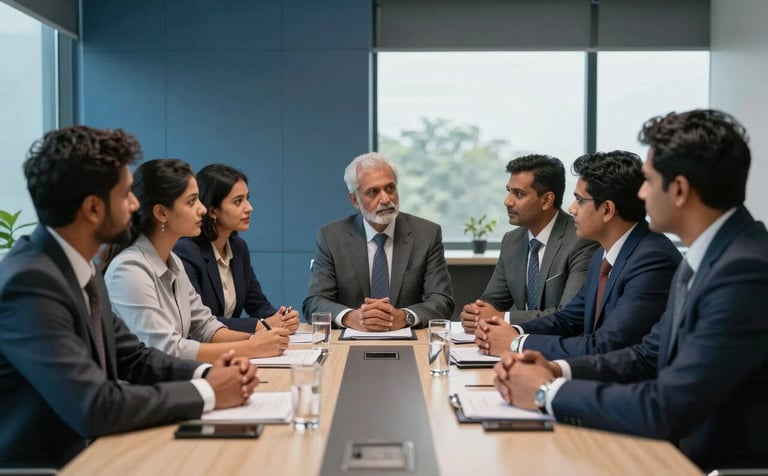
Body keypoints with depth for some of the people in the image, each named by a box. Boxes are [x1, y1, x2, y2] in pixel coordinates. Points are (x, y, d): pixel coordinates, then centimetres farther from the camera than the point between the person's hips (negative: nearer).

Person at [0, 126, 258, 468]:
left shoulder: (79, 269, 4)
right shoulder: (29, 283, -22)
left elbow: (134, 358, 10)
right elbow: (94, 406, -28)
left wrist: (206, 373, -7)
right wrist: (206, 393, -18)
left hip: (83, 454, 8)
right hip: (42, 463, -7)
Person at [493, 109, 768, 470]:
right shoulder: (705, 256, 7)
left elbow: (667, 409, -25)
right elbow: (650, 356, 13)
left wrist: (549, 392, -14)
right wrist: (557, 370, -2)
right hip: (686, 452, 7)